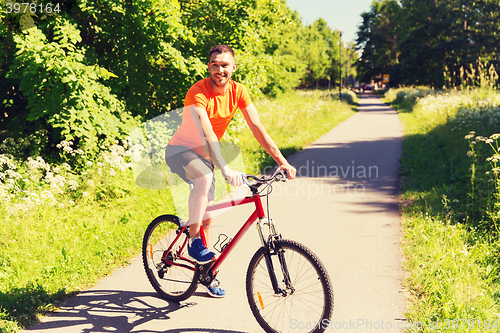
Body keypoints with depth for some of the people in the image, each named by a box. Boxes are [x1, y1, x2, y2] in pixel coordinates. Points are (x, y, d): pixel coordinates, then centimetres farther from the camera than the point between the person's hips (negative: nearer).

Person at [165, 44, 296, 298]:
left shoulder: (238, 91, -10)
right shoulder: (198, 93, -27)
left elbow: (257, 127, -12)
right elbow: (207, 136, -37)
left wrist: (282, 161, -20)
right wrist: (225, 170, -48)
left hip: (203, 155, 6)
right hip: (180, 150, -6)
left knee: (207, 217, 9)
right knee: (205, 178, -38)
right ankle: (193, 242, -22)